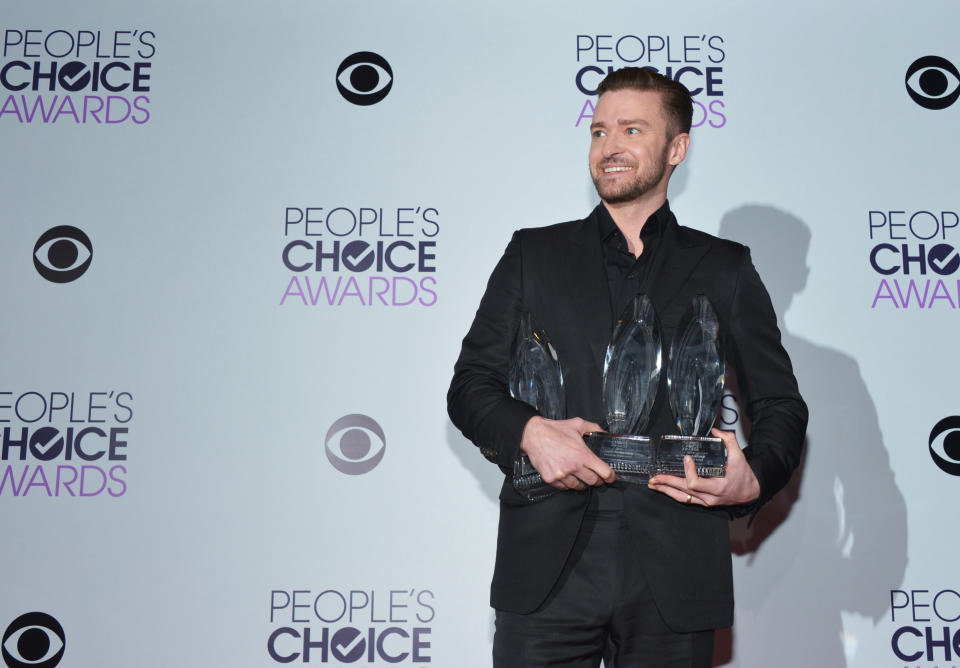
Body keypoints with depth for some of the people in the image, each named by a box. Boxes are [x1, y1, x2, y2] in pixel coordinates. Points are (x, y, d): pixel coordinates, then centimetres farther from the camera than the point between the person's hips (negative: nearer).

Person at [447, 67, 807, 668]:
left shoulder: (725, 269, 10)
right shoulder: (534, 254, 11)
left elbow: (781, 407, 10)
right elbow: (470, 386, 8)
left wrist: (754, 479, -10)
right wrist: (527, 431, -12)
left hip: (674, 575, 0)